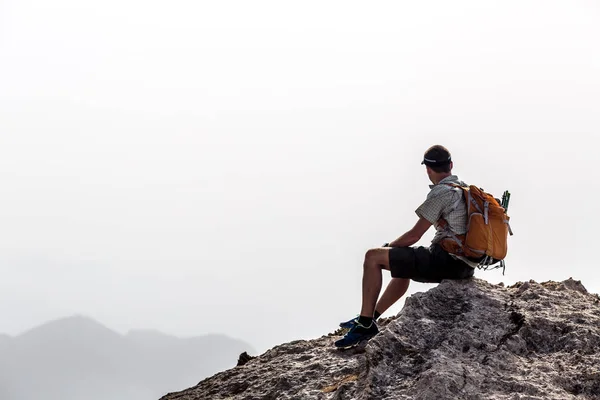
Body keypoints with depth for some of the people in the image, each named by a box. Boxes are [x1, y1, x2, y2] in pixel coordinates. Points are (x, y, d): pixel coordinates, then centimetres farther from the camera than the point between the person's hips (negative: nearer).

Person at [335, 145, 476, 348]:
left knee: (373, 257, -8)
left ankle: (365, 325, -9)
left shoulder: (441, 193, -12)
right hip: (464, 265, 10)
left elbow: (414, 235, -11)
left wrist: (387, 248, 7)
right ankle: (369, 319, 40)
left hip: (447, 261, -10)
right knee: (403, 270, 36)